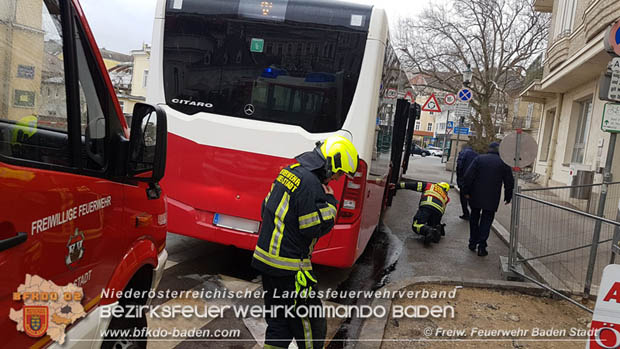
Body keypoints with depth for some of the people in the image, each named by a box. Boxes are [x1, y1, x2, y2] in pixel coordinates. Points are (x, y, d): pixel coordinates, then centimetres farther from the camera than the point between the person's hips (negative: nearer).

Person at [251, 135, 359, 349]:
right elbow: (314, 229, -17)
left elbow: (266, 209, 17)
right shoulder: (310, 184, -19)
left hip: (266, 258, 10)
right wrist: (330, 203, -6)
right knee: (310, 323, 6)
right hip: (289, 267, -10)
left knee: (278, 323, 18)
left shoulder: (290, 171, 10)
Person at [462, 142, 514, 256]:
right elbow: (509, 182, 3)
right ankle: (481, 246, 0)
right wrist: (508, 197, 12)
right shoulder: (504, 163, 1)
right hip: (492, 199, -1)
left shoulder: (479, 159, 0)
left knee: (474, 218, 15)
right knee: (486, 220, 5)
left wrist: (466, 191, -1)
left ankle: (473, 243, 21)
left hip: (476, 196, 1)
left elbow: (468, 176, -7)